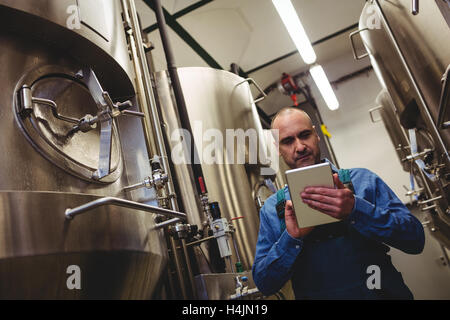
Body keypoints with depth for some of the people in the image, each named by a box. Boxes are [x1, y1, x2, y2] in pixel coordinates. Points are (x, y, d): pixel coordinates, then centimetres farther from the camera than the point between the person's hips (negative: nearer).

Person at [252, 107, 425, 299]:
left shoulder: (363, 180, 3)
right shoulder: (272, 209, 3)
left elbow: (416, 240, -4)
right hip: (316, 294, 1)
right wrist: (292, 238, -14)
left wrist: (356, 210, -18)